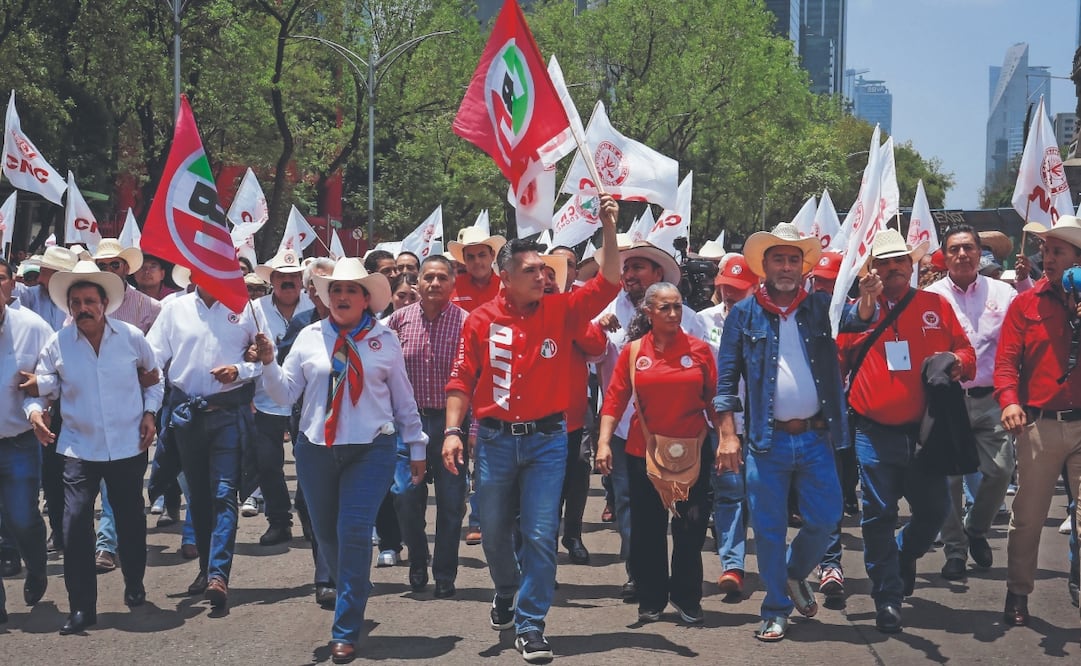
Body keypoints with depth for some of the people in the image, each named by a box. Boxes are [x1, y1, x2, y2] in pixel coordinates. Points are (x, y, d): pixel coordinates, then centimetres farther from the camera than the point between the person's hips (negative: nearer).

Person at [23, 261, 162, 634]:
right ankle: (82, 607, -3)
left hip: (129, 446, 1)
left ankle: (135, 588, 35)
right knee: (75, 523, -11)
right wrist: (34, 410, -18)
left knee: (130, 520, 12)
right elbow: (37, 388, 3)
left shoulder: (131, 337, -2)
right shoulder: (58, 344, -3)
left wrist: (149, 412, 1)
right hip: (79, 449, 0)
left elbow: (155, 378, 12)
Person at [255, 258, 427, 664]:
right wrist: (268, 363, -14)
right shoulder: (310, 337, 4)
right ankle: (356, 593, 39)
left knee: (354, 534, -11)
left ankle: (346, 631, -3)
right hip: (316, 449, 3)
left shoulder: (385, 340, 2)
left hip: (371, 450, -3)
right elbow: (285, 393, 2)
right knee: (326, 534, 11)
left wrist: (416, 447, 11)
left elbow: (403, 398, 9)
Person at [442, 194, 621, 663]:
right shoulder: (482, 320, -2)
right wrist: (452, 431, -7)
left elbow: (606, 285, -5)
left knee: (541, 535, -5)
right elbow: (462, 379, 0)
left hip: (547, 439, 0)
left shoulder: (561, 311, 0)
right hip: (495, 439, 0)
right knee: (494, 531, 13)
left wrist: (609, 230, -14)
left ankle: (530, 625, 6)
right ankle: (506, 591, 43)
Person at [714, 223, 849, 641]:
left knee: (825, 520, 6)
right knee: (769, 529, 3)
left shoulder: (821, 307, 7)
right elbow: (726, 379, 2)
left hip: (815, 436, 2)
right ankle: (776, 610, 17)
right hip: (766, 439, -2)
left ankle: (796, 575, 34)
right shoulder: (744, 313, 2)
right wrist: (727, 434, -5)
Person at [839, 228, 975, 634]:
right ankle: (887, 597, 11)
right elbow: (842, 350, -12)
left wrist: (958, 362, -14)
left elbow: (965, 349, 9)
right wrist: (864, 308, -23)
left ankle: (904, 556, 39)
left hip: (925, 429, 2)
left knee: (934, 508, 8)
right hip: (876, 432, -2)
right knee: (879, 515, 1)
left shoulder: (935, 306, 7)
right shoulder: (858, 309, 4)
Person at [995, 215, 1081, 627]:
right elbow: (1007, 358, 0)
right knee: (1027, 516, 6)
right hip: (1040, 424, 0)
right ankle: (1018, 593, 19)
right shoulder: (1027, 303, 6)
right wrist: (1009, 401, -16)